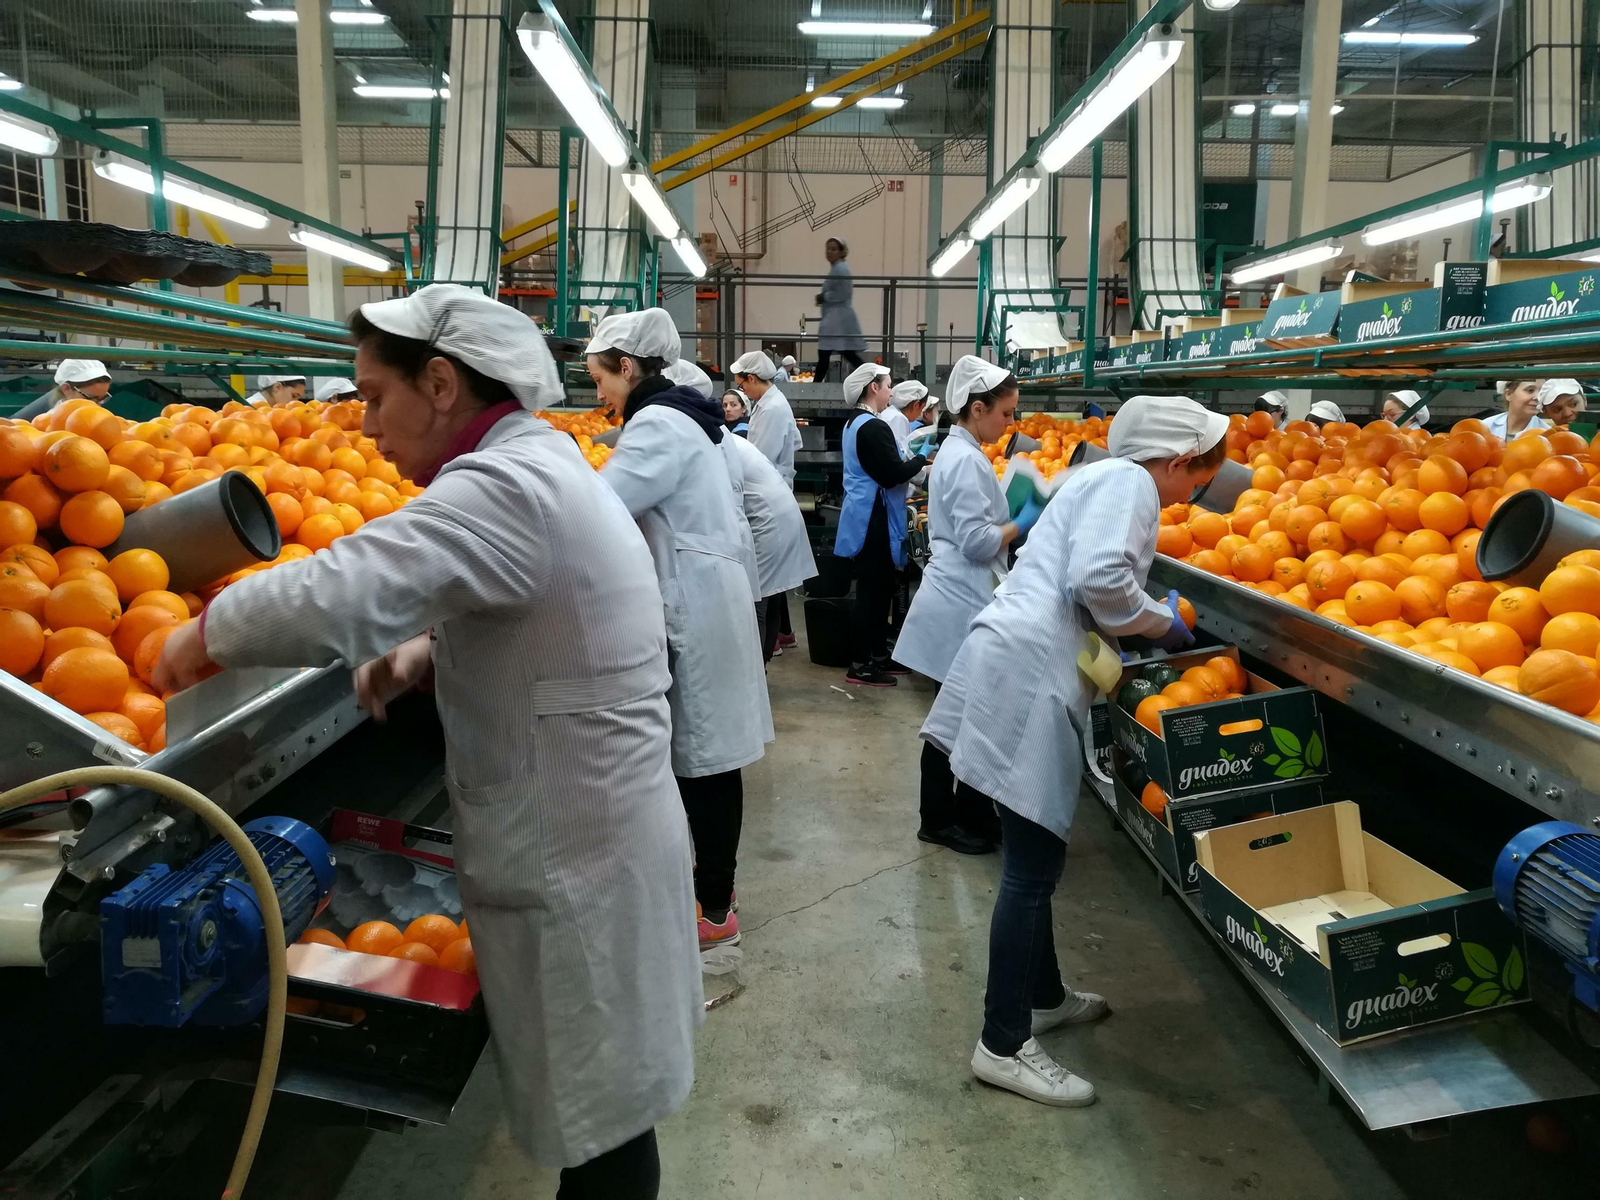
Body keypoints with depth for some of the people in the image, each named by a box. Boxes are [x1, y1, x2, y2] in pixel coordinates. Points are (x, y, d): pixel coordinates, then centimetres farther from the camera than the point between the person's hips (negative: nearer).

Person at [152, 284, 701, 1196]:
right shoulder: (541, 463, 9)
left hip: (574, 859, -9)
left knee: (600, 1118, 9)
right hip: (585, 836, 10)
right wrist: (432, 646, 3)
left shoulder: (506, 485, -23)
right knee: (599, 1097, 24)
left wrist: (206, 635, -13)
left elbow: (331, 596, -32)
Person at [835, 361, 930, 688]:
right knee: (872, 589, -4)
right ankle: (860, 665, 2)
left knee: (876, 586, 16)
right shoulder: (874, 427, -18)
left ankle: (877, 654, 25)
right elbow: (893, 474, -21)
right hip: (874, 518, -10)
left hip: (864, 514, 10)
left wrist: (909, 466, 10)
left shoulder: (854, 424, 14)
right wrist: (921, 459, -5)